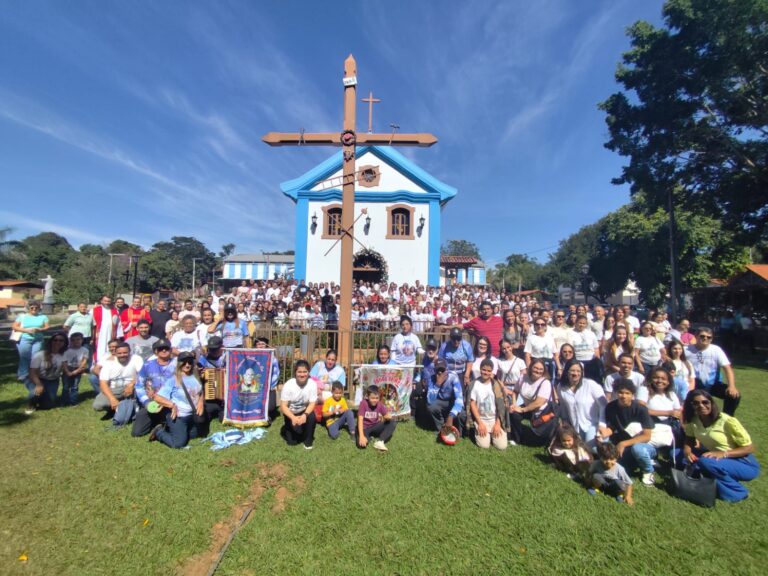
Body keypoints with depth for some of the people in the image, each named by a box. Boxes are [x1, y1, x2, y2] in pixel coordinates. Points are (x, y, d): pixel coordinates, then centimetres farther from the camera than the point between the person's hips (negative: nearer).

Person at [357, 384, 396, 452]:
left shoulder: (380, 404, -10)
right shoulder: (363, 403, -20)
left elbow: (387, 416, -8)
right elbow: (360, 420, -26)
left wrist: (388, 416, -32)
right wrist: (361, 436, -35)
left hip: (375, 427, 4)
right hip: (365, 428, -4)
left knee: (393, 423, -17)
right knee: (362, 444, -35)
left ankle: (379, 442, -20)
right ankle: (369, 436, 0)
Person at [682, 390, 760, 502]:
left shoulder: (727, 421, -22)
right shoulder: (693, 421, -6)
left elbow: (750, 448, -16)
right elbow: (689, 441, 3)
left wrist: (723, 454, -32)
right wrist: (687, 451, -20)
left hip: (745, 464, -6)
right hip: (717, 460, 6)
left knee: (705, 462, -34)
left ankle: (737, 491, -8)